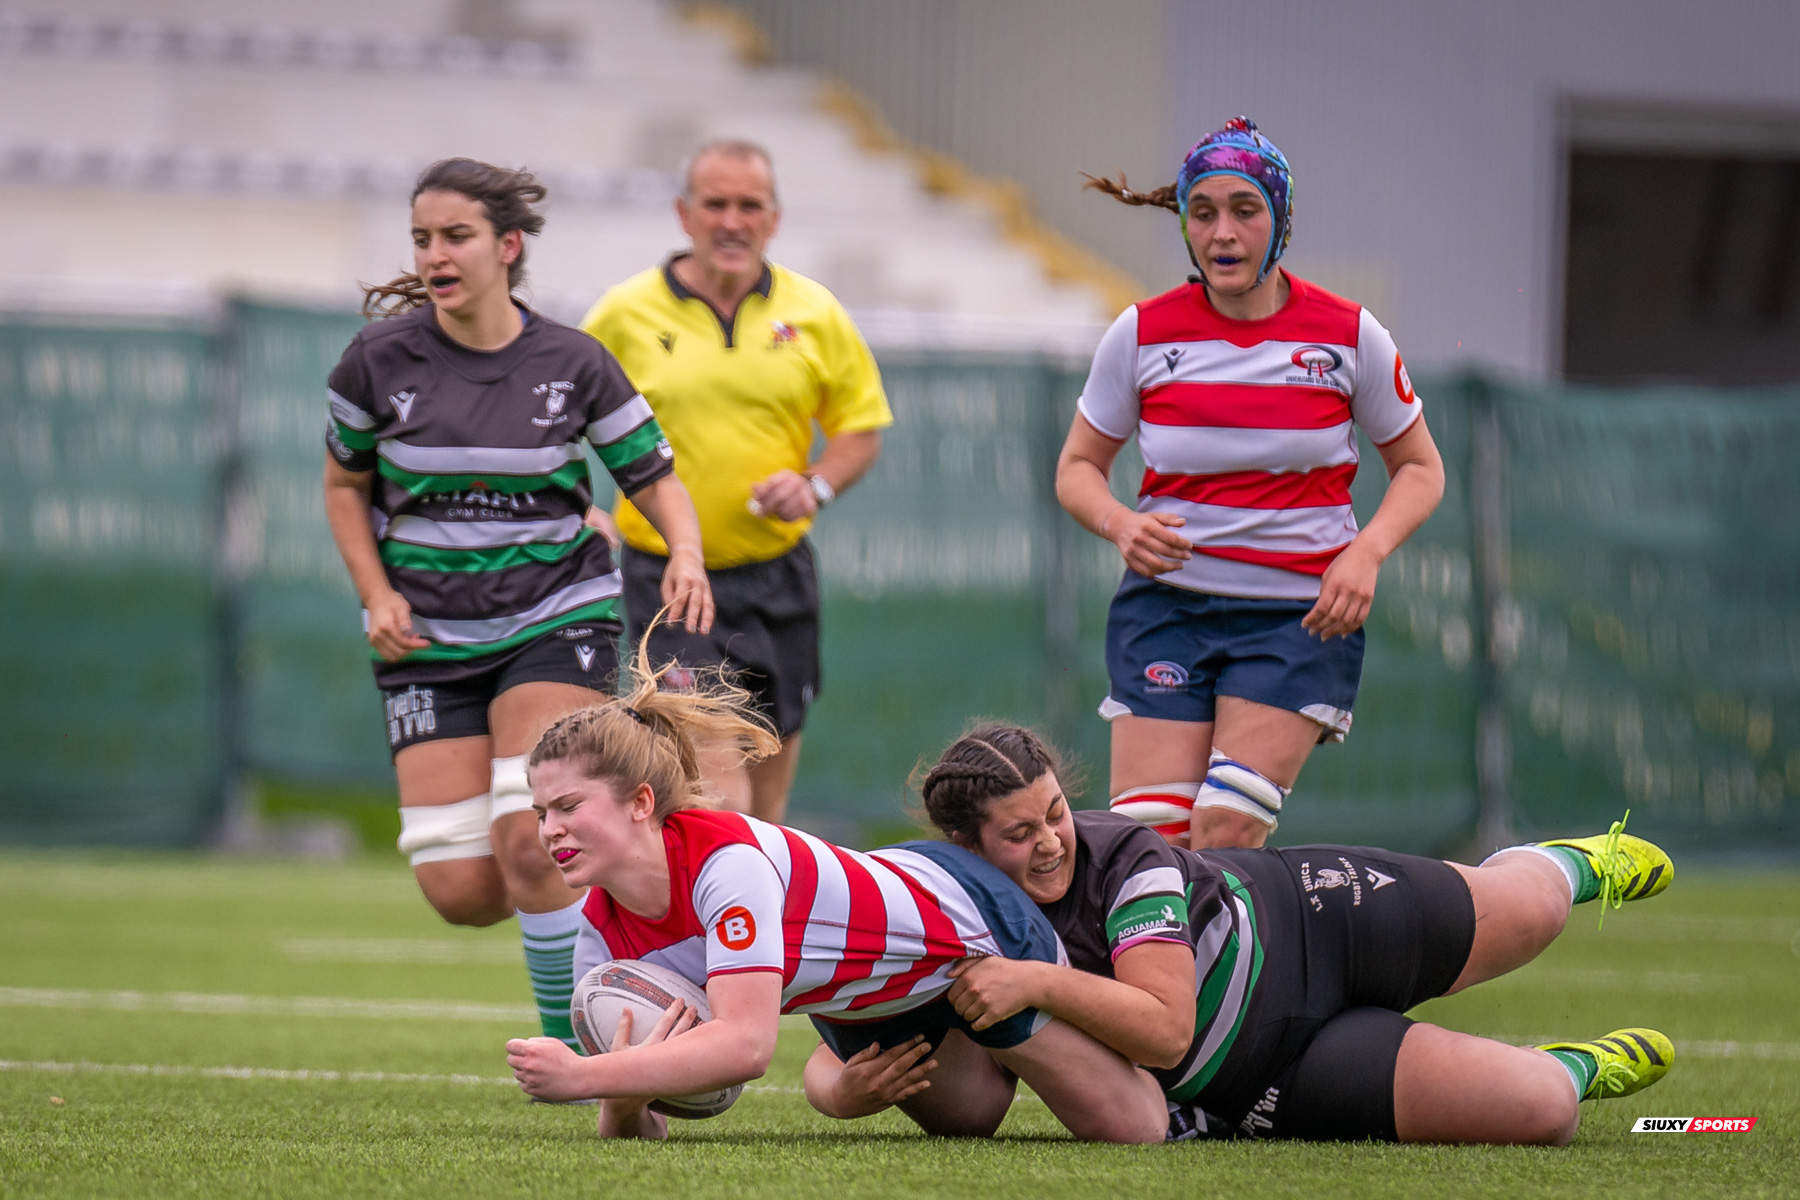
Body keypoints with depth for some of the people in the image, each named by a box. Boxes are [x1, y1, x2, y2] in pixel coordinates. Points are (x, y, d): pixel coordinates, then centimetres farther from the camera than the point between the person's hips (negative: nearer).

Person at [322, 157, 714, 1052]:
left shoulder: (573, 364, -7)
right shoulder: (381, 359, -6)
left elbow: (656, 479, 3)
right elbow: (346, 484, 10)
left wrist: (686, 555, -19)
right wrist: (377, 595, -5)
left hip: (556, 617, -1)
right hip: (429, 636, 1)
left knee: (527, 842, -23)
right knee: (461, 891, -8)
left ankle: (567, 1041, -3)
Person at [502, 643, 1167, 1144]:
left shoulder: (728, 859, -41)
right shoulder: (602, 933, -20)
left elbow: (745, 1042, -52)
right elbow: (630, 1138, -18)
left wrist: (581, 1076, -56)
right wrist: (624, 1103, -43)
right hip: (861, 1011, 6)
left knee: (1134, 1132, 6)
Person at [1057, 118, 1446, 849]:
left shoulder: (1348, 335, -2)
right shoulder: (1142, 334, -1)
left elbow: (1419, 468, 8)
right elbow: (1079, 467, 11)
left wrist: (1366, 552, -11)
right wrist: (1119, 523, -12)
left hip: (1301, 614, -1)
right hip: (1166, 606, 1)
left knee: (1225, 835, -18)